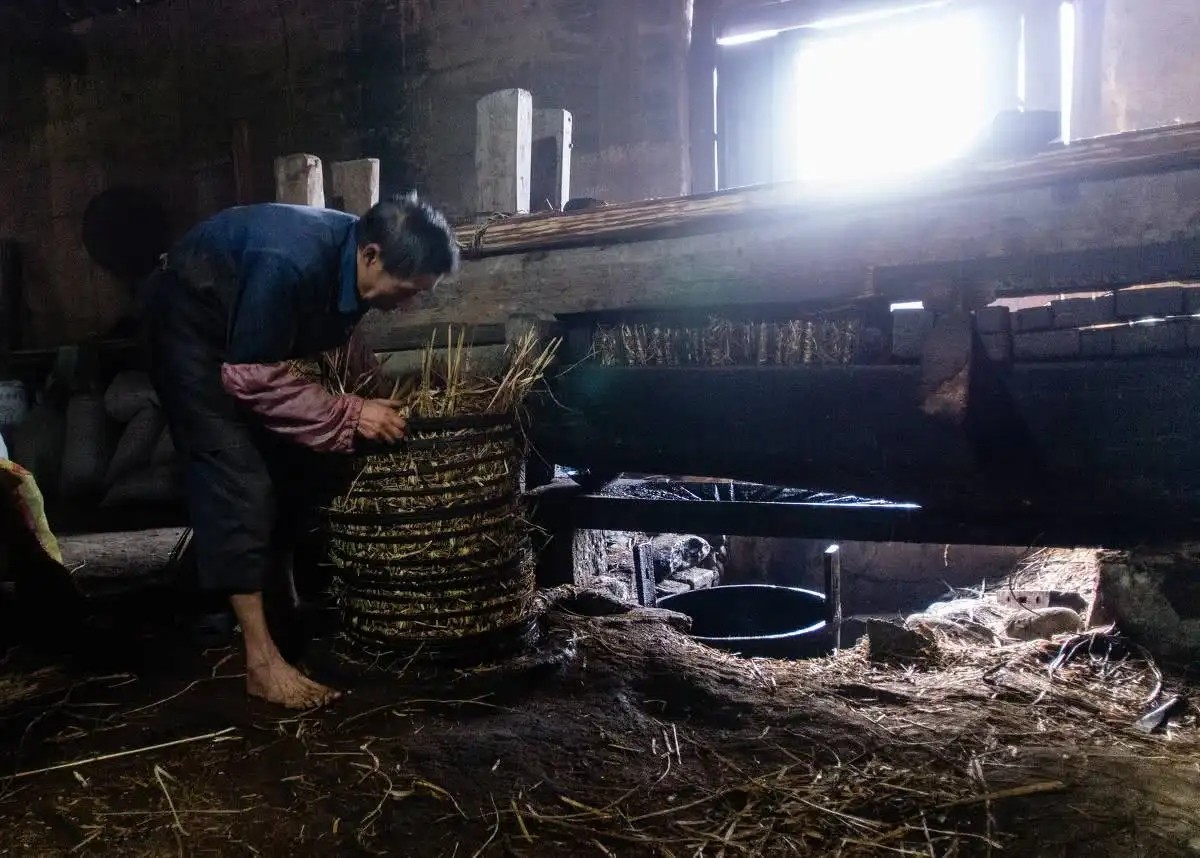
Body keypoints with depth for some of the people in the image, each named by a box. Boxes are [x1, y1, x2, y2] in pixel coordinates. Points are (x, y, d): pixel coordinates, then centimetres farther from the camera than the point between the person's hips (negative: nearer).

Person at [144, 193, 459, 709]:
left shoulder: (356, 260, -15)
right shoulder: (289, 264, -39)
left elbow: (339, 338, 4)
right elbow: (252, 380, -32)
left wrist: (377, 390, -9)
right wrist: (350, 414, -32)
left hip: (254, 333, 8)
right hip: (192, 324, -8)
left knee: (284, 467, 7)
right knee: (237, 480, -16)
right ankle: (262, 662, -15)